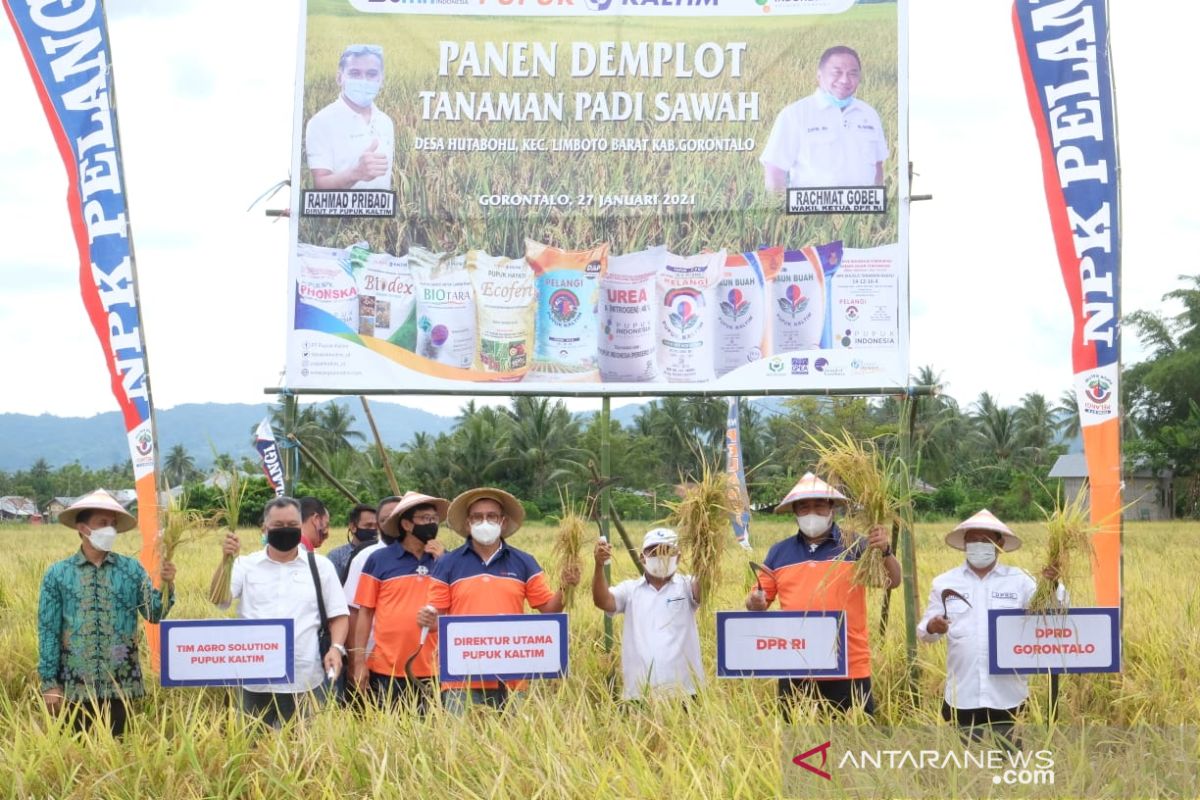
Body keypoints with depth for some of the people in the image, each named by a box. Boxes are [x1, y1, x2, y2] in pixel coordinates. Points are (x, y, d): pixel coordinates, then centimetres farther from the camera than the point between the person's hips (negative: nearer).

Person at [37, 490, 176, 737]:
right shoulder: (58, 574, -1)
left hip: (121, 683, 1)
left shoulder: (131, 568, 3)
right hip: (77, 684, -1)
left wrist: (166, 586, -18)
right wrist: (49, 683, -3)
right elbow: (48, 631, 0)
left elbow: (154, 614, 0)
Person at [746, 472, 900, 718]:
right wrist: (755, 603, -10)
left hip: (849, 670, -3)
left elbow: (893, 582, -5)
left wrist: (885, 552, -25)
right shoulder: (779, 552, 10)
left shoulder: (855, 546, 1)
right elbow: (759, 599, 14)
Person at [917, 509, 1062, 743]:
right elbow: (924, 632, 7)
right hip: (962, 696, 1)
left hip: (1007, 695, -1)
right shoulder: (945, 583, 7)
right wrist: (932, 628, -16)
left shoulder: (1019, 580, 4)